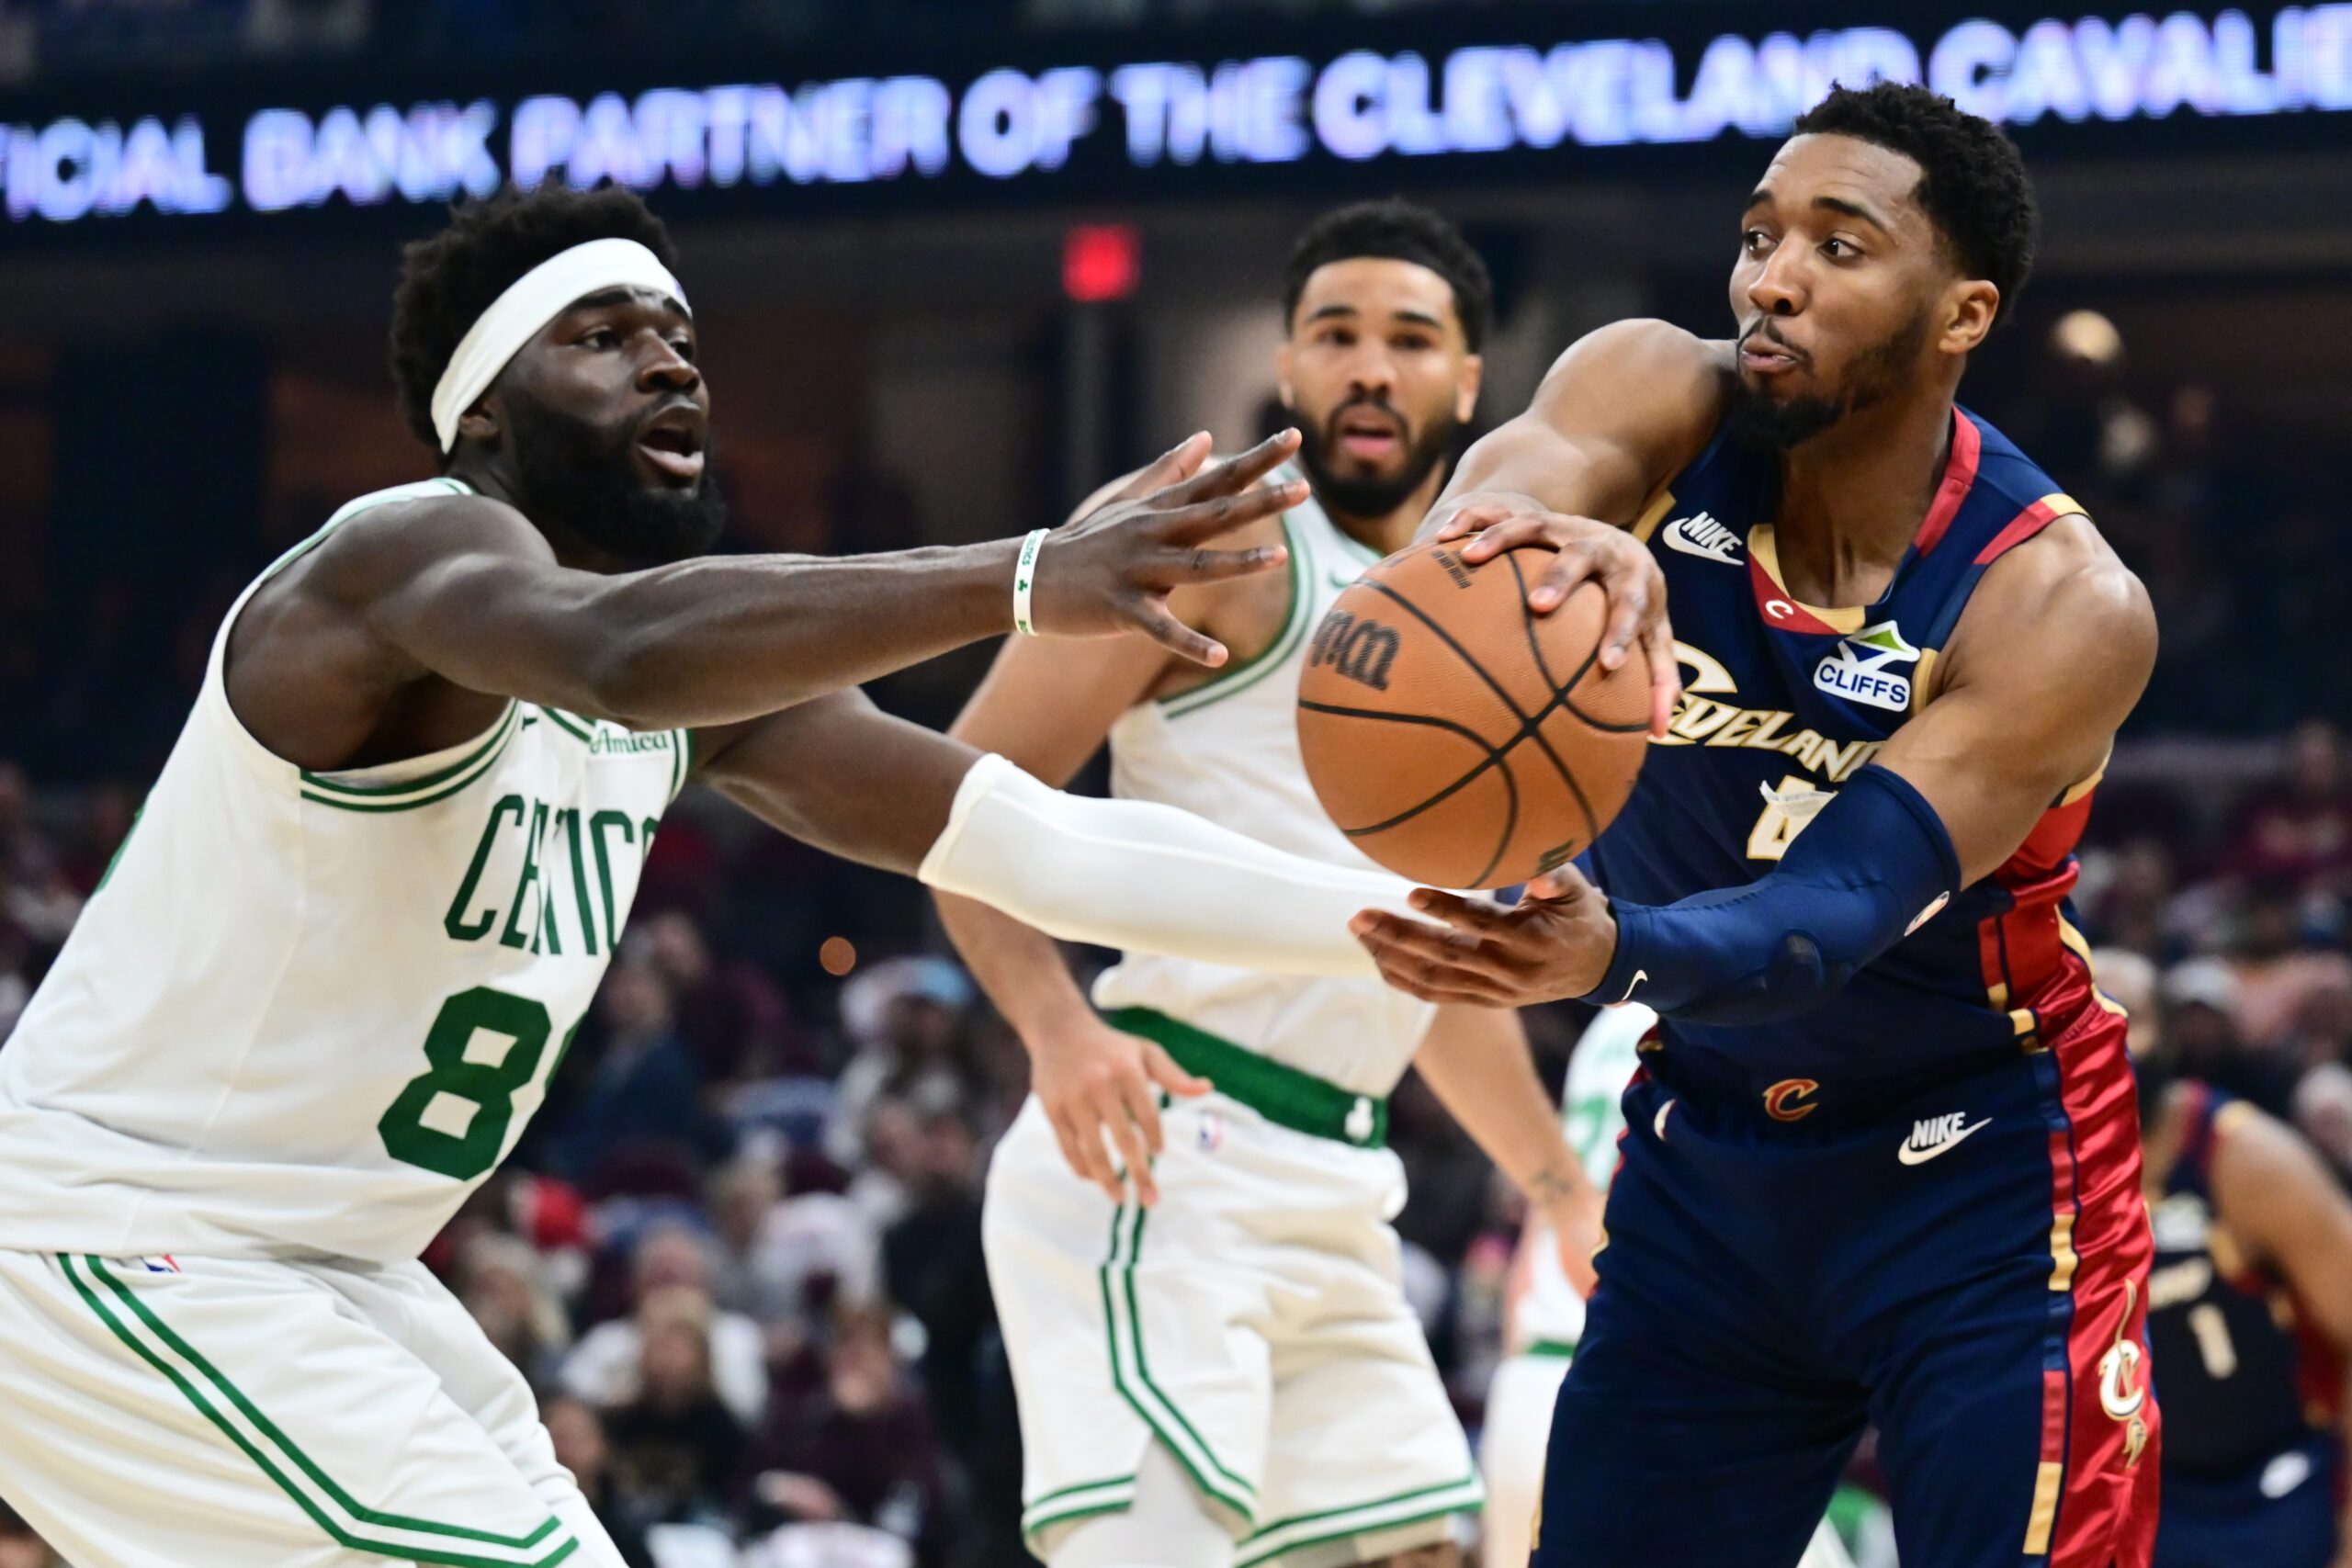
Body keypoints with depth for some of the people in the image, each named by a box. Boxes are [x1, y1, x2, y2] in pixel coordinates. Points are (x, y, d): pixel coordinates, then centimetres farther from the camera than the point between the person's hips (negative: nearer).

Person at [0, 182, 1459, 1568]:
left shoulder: (708, 681, 5)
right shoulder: (412, 551, -21)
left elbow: (1047, 841, 2)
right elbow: (620, 653, -45)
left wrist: (1388, 921, -10)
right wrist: (1024, 581, -55)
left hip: (329, 1266, 10)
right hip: (127, 1245, -10)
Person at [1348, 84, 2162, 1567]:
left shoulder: (2063, 607, -24)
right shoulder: (1662, 402, -14)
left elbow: (1838, 914, -33)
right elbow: (1488, 508, -35)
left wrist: (1613, 953, -54)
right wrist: (1539, 546, -61)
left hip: (1975, 1183, -4)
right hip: (1706, 1158, 4)